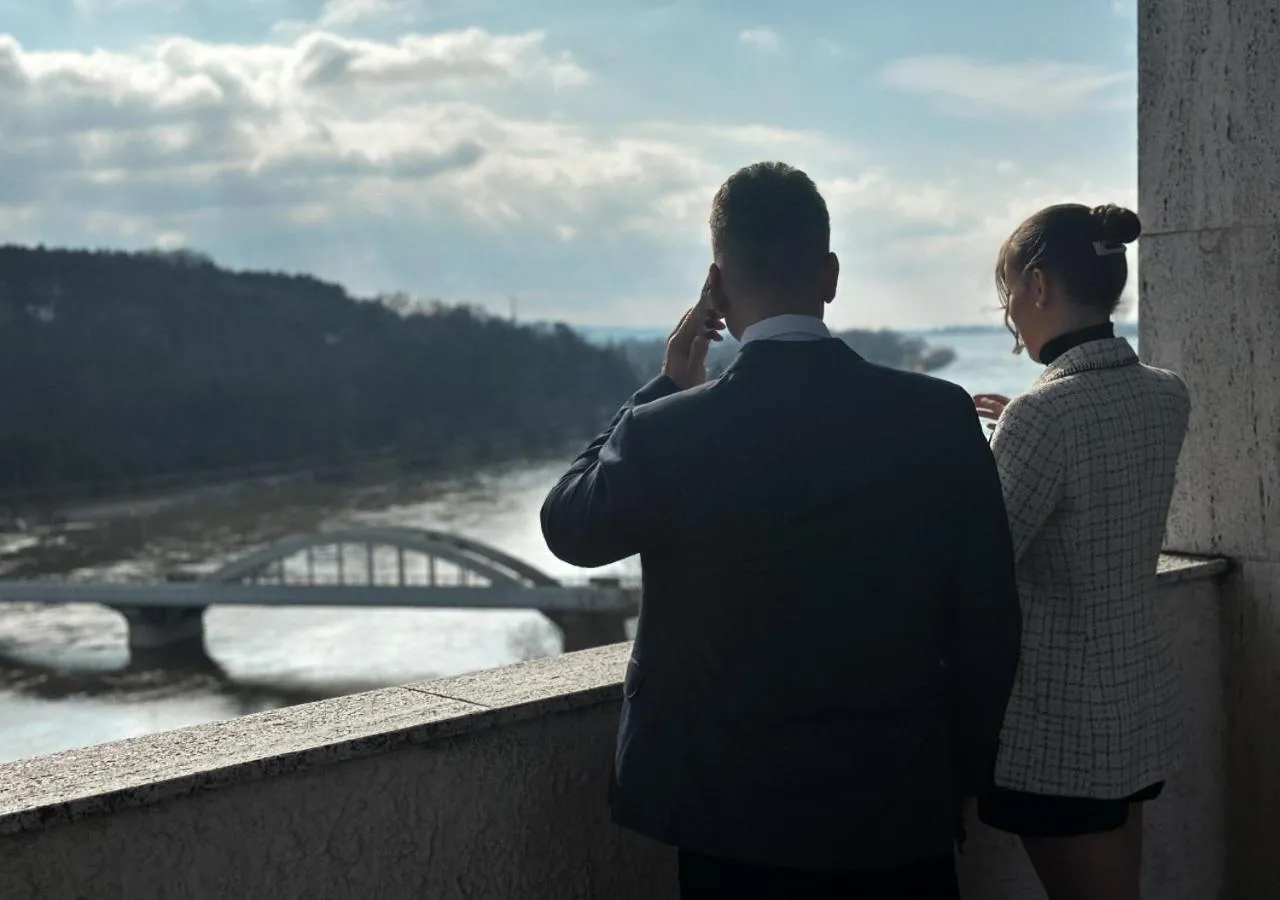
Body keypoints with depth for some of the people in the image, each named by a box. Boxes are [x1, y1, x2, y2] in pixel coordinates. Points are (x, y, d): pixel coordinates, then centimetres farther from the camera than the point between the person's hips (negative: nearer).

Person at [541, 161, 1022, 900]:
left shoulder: (669, 434, -16)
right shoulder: (943, 419, -11)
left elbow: (568, 527, 5)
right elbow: (988, 625, -4)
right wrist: (960, 776, 11)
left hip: (737, 817, -1)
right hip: (902, 811, 2)